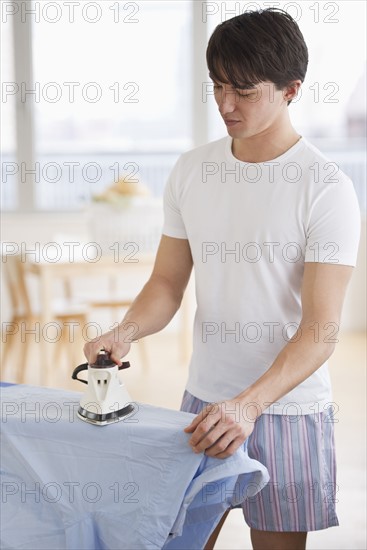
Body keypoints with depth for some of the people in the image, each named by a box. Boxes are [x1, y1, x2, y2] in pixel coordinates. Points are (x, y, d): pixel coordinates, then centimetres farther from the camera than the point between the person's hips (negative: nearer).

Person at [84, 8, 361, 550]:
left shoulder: (326, 189, -14)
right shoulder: (191, 170, 3)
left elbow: (320, 329, -18)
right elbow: (168, 282, 6)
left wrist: (249, 404, -29)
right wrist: (125, 331, -14)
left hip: (288, 409, -4)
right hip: (204, 399, 4)